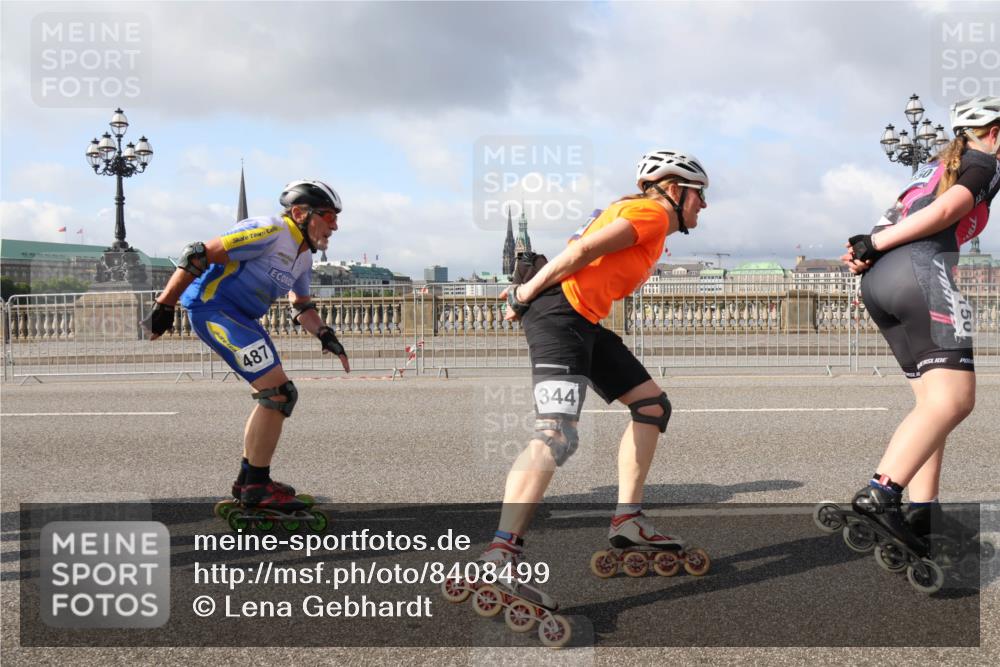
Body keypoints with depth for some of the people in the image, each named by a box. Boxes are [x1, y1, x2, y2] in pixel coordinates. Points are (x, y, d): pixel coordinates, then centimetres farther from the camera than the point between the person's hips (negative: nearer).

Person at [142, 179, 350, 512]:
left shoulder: (303, 256, 14)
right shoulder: (270, 232, -17)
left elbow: (301, 306, 27)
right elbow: (198, 255, -19)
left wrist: (325, 335, 7)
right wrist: (165, 306, -18)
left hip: (241, 316, 11)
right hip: (213, 307, -11)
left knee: (274, 396, 15)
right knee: (278, 392, -15)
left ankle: (248, 480, 26)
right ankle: (256, 488, -6)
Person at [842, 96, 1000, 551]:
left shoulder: (937, 164, 32)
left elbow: (902, 222, 18)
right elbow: (945, 211, -8)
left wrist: (868, 250, -2)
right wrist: (875, 245, -8)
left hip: (878, 281, 9)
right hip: (919, 270, -9)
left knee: (934, 400, 10)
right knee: (953, 400, -14)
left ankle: (922, 511, 3)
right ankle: (880, 493, -29)